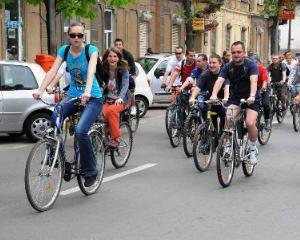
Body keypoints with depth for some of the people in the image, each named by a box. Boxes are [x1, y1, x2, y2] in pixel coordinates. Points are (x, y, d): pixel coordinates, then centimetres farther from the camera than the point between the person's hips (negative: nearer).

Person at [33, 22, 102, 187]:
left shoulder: (91, 50, -11)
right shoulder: (64, 50, 1)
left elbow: (91, 71, -28)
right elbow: (53, 71, -10)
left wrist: (87, 92, -45)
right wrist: (40, 90, -26)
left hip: (92, 97, -4)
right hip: (72, 95, 4)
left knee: (80, 131, -26)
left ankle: (90, 171, -6)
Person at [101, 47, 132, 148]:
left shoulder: (123, 70, -5)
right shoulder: (104, 71, 3)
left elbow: (125, 85, -16)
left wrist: (120, 98, -33)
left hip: (121, 100, -3)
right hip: (108, 99, 3)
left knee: (111, 110, -33)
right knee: (104, 111, -30)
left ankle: (115, 137, -23)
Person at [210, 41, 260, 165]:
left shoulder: (251, 65, -13)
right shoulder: (228, 67, -5)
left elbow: (253, 81, -29)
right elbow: (219, 81, -20)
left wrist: (252, 96, -48)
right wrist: (214, 95, -40)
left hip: (251, 99, -2)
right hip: (234, 99, 3)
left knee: (250, 123, -24)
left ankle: (253, 149, 1)